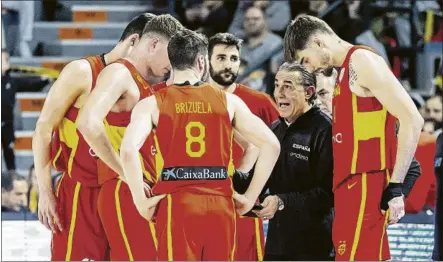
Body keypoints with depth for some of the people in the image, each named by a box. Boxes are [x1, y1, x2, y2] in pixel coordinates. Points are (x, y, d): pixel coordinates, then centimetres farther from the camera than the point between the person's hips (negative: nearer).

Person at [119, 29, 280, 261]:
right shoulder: (228, 101, 8)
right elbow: (271, 145, 5)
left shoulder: (153, 104, 2)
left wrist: (140, 201, -8)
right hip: (220, 203, 2)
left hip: (176, 203, -2)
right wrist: (250, 197, 9)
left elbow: (128, 150, -15)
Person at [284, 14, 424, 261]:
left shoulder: (362, 61, -9)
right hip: (349, 185, 10)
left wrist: (395, 186, -18)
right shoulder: (345, 70, 20)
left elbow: (411, 120, -15)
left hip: (365, 184, -10)